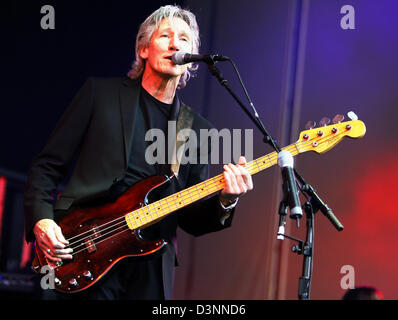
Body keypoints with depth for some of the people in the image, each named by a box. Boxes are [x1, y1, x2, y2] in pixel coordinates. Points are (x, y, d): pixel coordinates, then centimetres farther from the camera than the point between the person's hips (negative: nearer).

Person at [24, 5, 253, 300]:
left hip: (152, 269, 3)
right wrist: (41, 220, -10)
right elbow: (46, 167, 5)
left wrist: (225, 202, -8)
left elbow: (192, 220, 11)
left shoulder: (197, 129, 12)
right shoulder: (101, 92, 6)